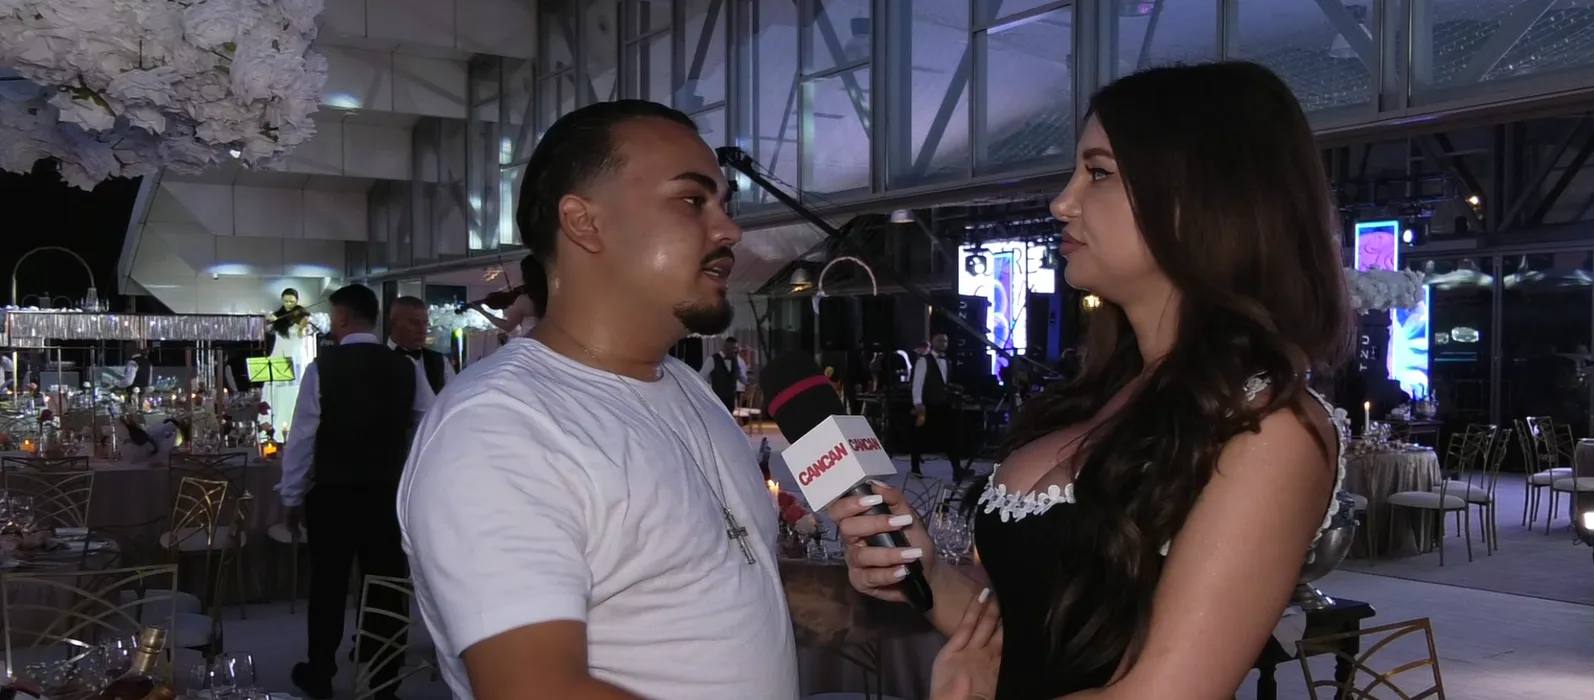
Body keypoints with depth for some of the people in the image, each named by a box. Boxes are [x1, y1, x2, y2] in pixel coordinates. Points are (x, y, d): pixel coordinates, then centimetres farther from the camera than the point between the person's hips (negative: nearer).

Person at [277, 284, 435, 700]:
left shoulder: (322, 367, -10)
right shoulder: (406, 369, -3)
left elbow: (303, 437, -6)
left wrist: (292, 497, 4)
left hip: (332, 495, -1)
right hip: (389, 494, 2)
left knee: (328, 586, 14)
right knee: (386, 586, 10)